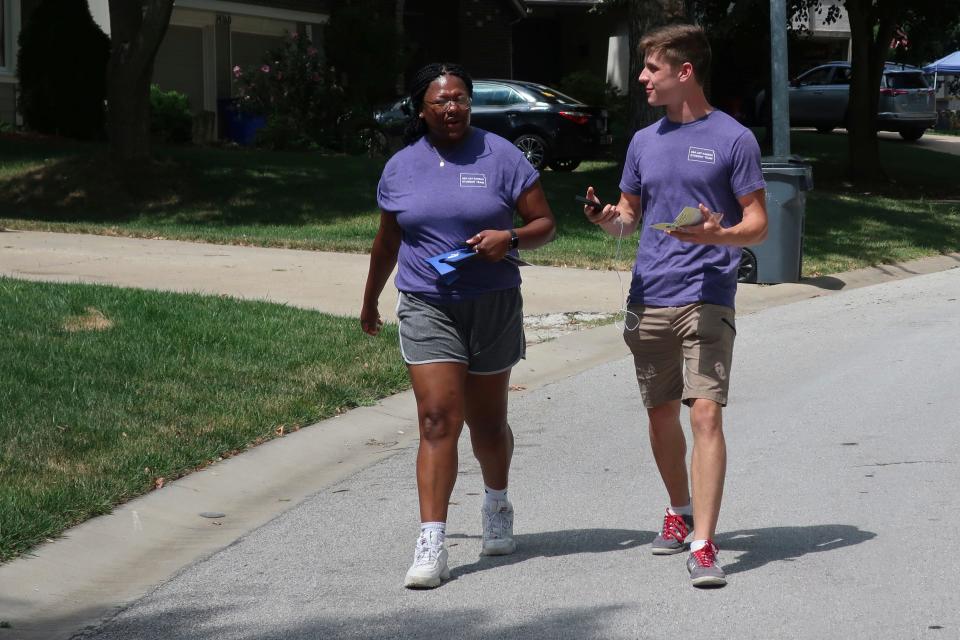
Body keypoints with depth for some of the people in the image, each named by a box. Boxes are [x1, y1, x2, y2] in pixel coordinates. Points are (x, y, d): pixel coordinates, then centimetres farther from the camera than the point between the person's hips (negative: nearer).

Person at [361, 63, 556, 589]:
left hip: (493, 307, 0)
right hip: (426, 308, 0)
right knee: (437, 420, -12)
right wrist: (370, 300, 28)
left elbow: (544, 224, 1)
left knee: (486, 422, 13)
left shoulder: (499, 156, -1)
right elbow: (386, 242, 20)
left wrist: (509, 239, -20)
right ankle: (431, 545, -15)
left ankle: (497, 505, 42)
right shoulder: (401, 167, 6)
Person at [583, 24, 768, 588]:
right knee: (661, 414, 14)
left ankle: (703, 546, -17)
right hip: (649, 298, 6)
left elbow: (758, 225, -2)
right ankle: (681, 512, 35)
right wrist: (608, 219, -2)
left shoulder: (733, 139, -2)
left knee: (706, 412, -14)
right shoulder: (645, 142, 14)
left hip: (708, 298, -6)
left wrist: (719, 235, -22)